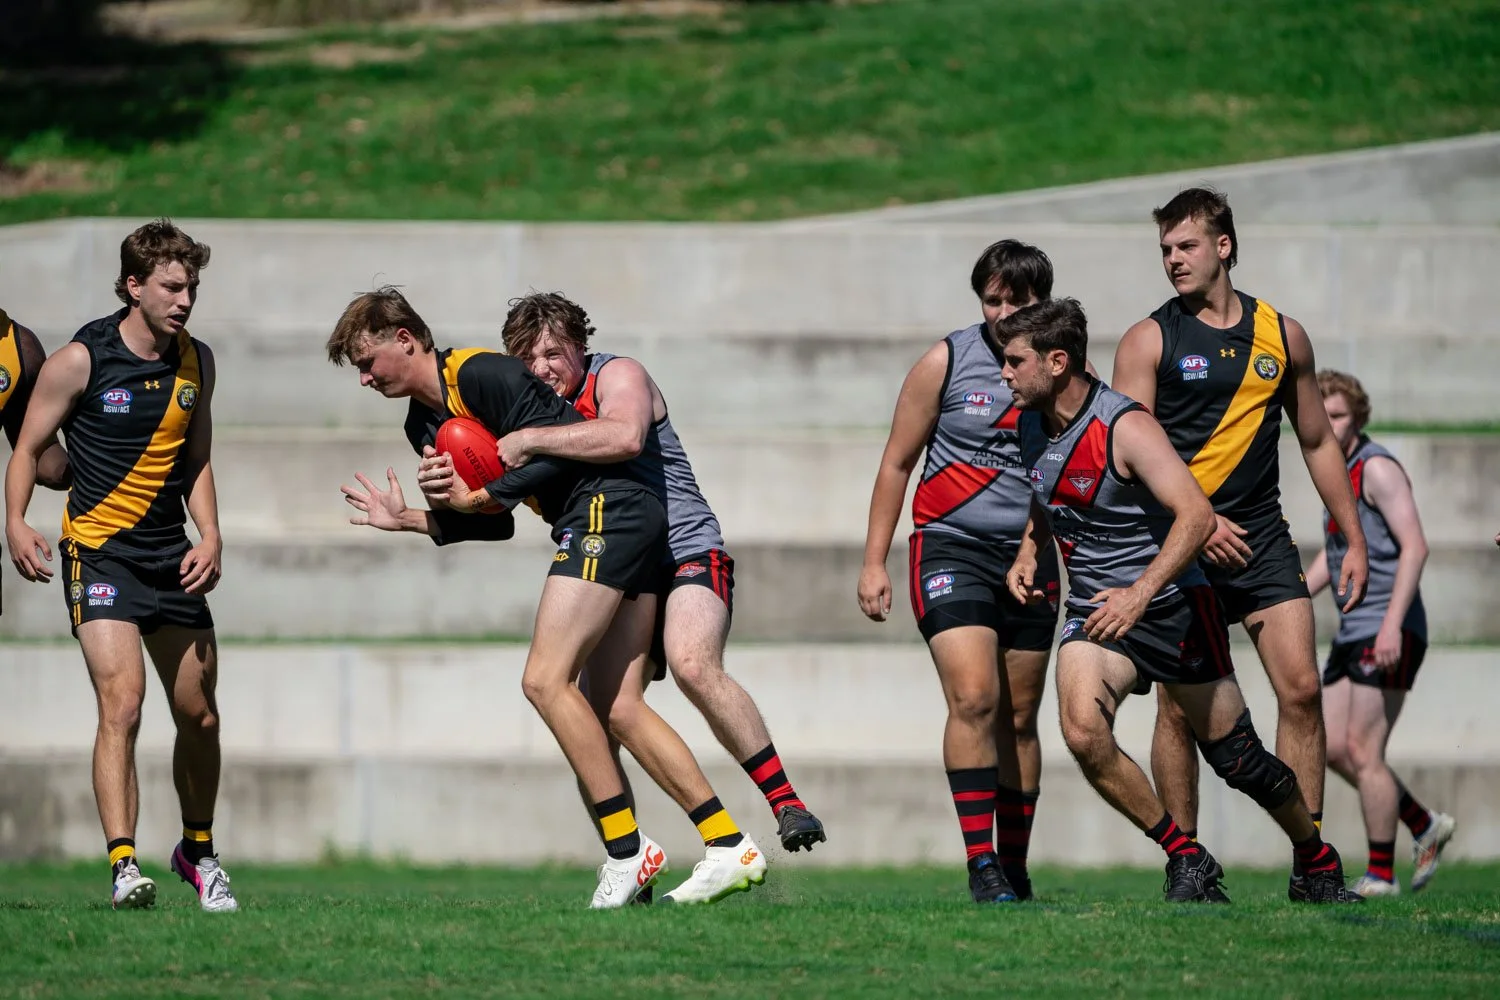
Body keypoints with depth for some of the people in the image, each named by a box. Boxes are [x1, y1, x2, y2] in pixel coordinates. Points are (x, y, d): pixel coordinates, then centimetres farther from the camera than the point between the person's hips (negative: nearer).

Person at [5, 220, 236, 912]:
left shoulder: (196, 362, 7)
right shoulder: (80, 361, -9)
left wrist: (210, 535, 3)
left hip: (172, 558, 5)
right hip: (99, 551, -5)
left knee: (199, 716, 11)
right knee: (122, 702, -21)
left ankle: (198, 850, 32)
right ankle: (123, 865, -26)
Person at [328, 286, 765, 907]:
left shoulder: (481, 374, -12)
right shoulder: (422, 426, 17)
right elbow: (494, 524, 22)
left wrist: (480, 494, -14)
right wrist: (408, 520, 12)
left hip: (607, 505, -10)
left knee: (546, 679, -15)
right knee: (613, 704, 4)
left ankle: (626, 850, -14)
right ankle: (731, 848, 2)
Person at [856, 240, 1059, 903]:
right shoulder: (946, 363, -3)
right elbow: (896, 463, 4)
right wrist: (874, 562, 1)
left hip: (1031, 559, 3)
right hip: (951, 549, -3)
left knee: (1018, 719, 8)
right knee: (973, 700, -19)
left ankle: (1014, 869, 18)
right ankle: (980, 864, -19)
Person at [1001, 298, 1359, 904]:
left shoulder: (1125, 426, -20)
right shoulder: (1031, 425, 3)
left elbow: (1196, 514, -29)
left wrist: (1140, 594, -36)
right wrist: (1026, 555, 7)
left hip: (1172, 605, -5)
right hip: (1093, 612, 5)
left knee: (1236, 758, 4)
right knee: (1082, 729, -24)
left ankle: (1318, 860, 30)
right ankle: (1187, 860, -11)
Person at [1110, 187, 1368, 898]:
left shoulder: (1282, 335, 10)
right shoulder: (1149, 340, 1)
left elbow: (1318, 443, 19)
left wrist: (1354, 539, 14)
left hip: (1261, 539, 2)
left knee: (1301, 688, -8)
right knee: (1179, 704, -3)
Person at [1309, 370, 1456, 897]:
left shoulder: (1376, 467, -11)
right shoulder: (1339, 472, 17)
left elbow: (1414, 546, -20)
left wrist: (1392, 622, -27)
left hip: (1387, 633, -9)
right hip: (1352, 632, 9)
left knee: (1362, 751, -9)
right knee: (1333, 749, 8)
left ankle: (1381, 875, -2)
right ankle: (1426, 827, 20)